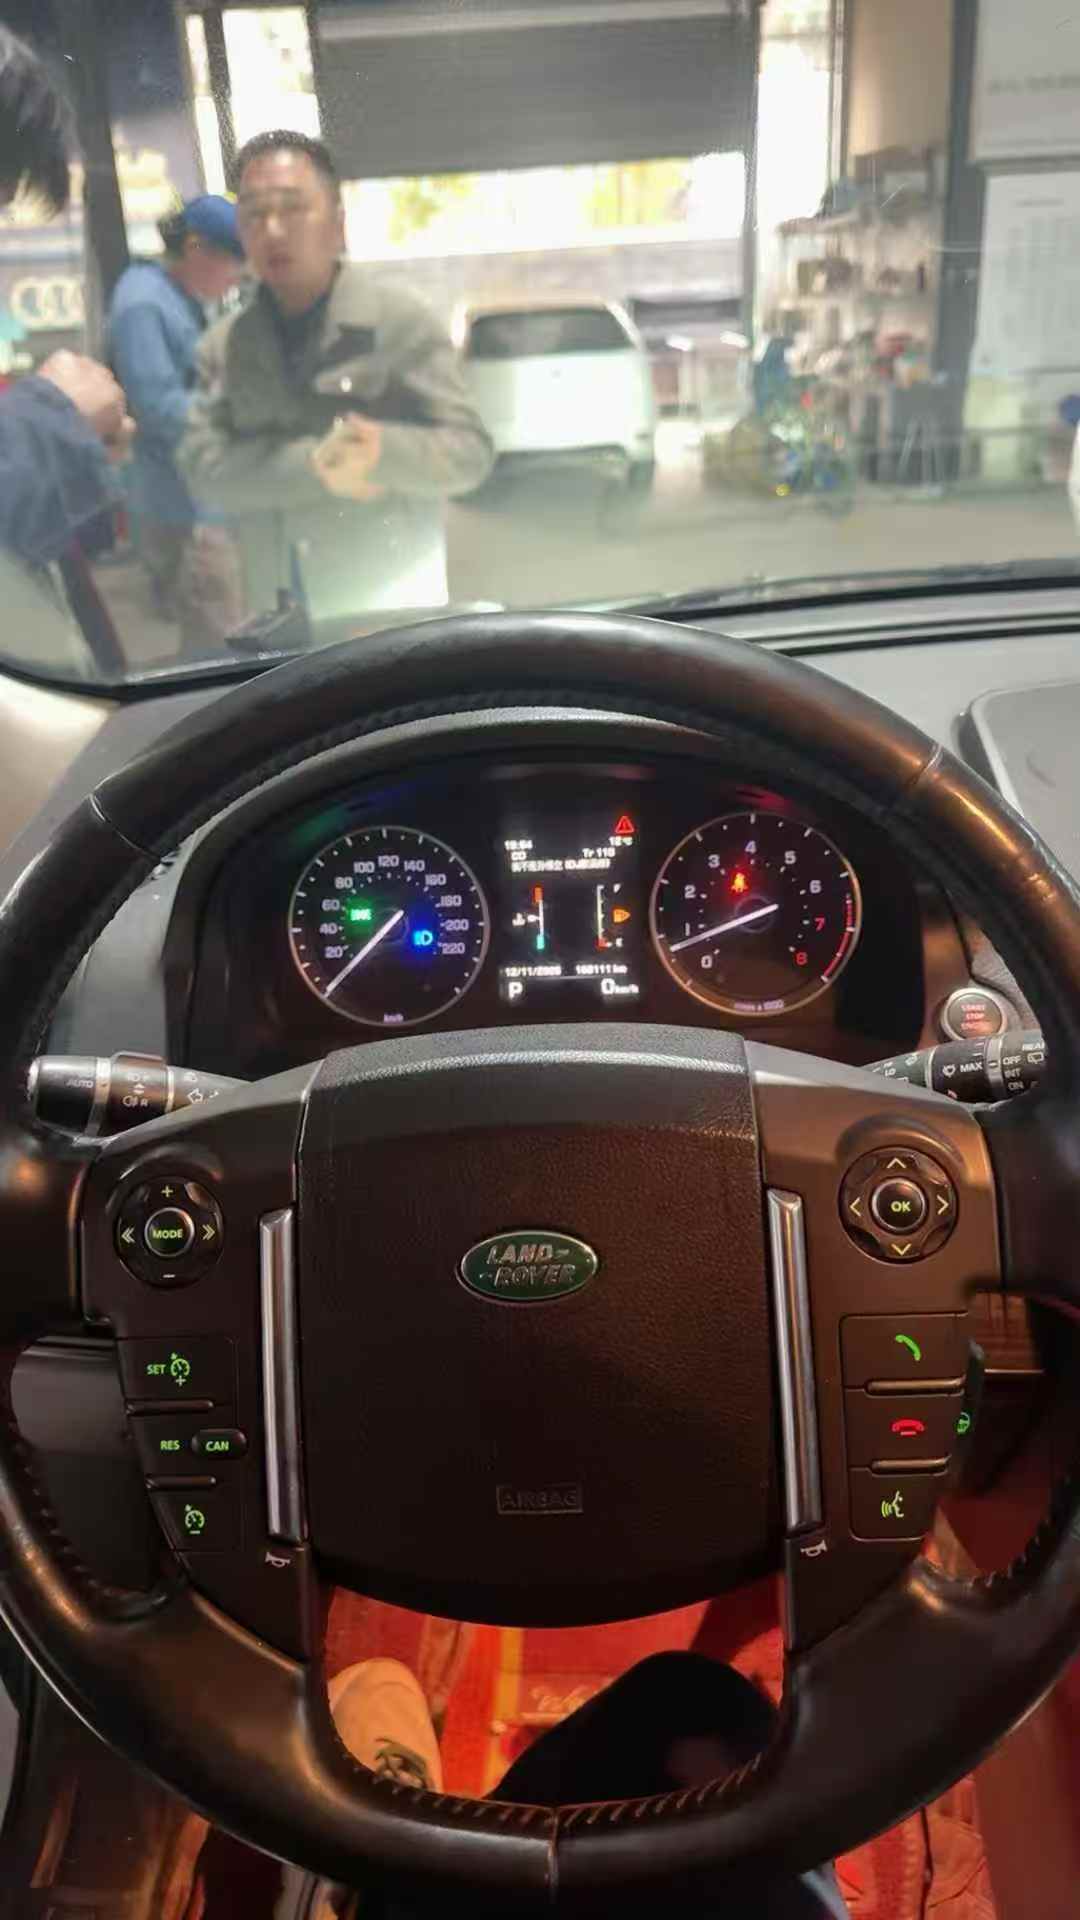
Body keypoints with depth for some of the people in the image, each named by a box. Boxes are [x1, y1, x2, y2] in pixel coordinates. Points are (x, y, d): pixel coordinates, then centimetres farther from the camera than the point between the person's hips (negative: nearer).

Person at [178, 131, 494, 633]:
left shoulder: (401, 321, -4)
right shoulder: (222, 345, 7)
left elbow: (470, 453, -8)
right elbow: (202, 465, -5)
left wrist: (384, 452, -28)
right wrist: (313, 466, -21)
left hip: (392, 604, -3)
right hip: (281, 612, 3)